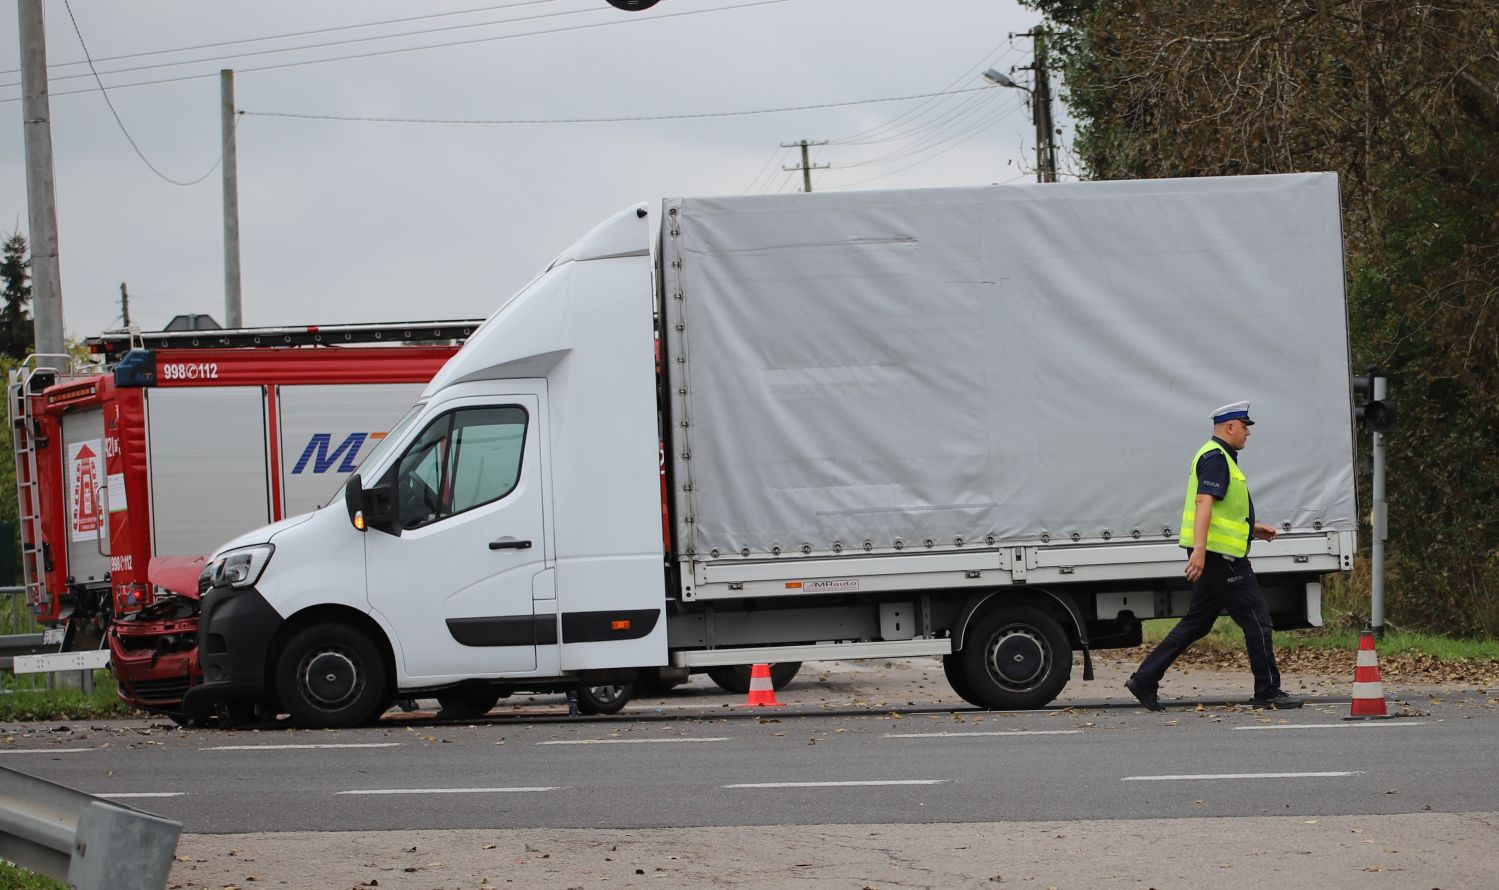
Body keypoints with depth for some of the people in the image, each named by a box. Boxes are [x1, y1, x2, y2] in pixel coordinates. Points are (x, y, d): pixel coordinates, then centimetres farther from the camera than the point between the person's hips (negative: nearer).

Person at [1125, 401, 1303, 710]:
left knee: (1197, 622, 12)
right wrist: (1199, 549, -33)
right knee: (1256, 620, -4)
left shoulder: (1218, 457, 21)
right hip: (1220, 555, -11)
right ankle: (1267, 692, 1)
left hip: (1212, 556, 11)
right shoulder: (1216, 458, -12)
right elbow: (1203, 502, -24)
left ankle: (1145, 679, 9)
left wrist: (1254, 528, 22)